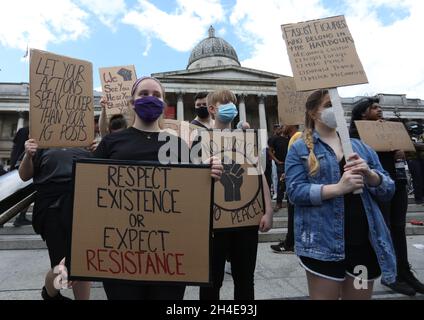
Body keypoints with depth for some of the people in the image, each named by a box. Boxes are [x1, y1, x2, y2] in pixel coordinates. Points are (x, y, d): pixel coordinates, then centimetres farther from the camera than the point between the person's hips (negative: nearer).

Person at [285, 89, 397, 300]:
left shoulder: (360, 146, 12)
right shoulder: (299, 149, 0)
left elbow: (388, 190, 10)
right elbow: (294, 191, -12)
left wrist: (369, 174, -12)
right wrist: (338, 188, -23)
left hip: (365, 241, 5)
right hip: (323, 242, -4)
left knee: (360, 295, 17)